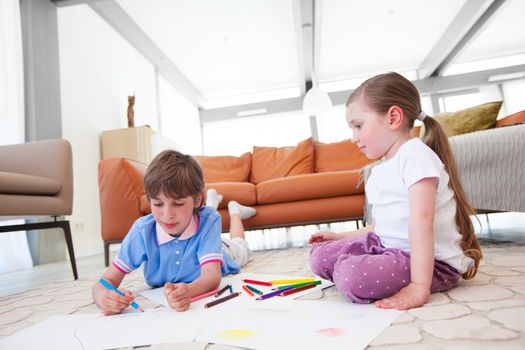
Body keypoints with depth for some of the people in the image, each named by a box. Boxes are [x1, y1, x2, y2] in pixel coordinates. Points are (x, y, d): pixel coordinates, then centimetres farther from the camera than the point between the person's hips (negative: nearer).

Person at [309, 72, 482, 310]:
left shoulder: (414, 154, -14)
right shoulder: (380, 170, 14)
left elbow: (421, 218, -25)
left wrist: (419, 286, -31)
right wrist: (340, 237, 16)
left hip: (434, 262, -9)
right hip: (388, 247, 9)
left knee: (353, 276, -33)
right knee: (319, 255, 1)